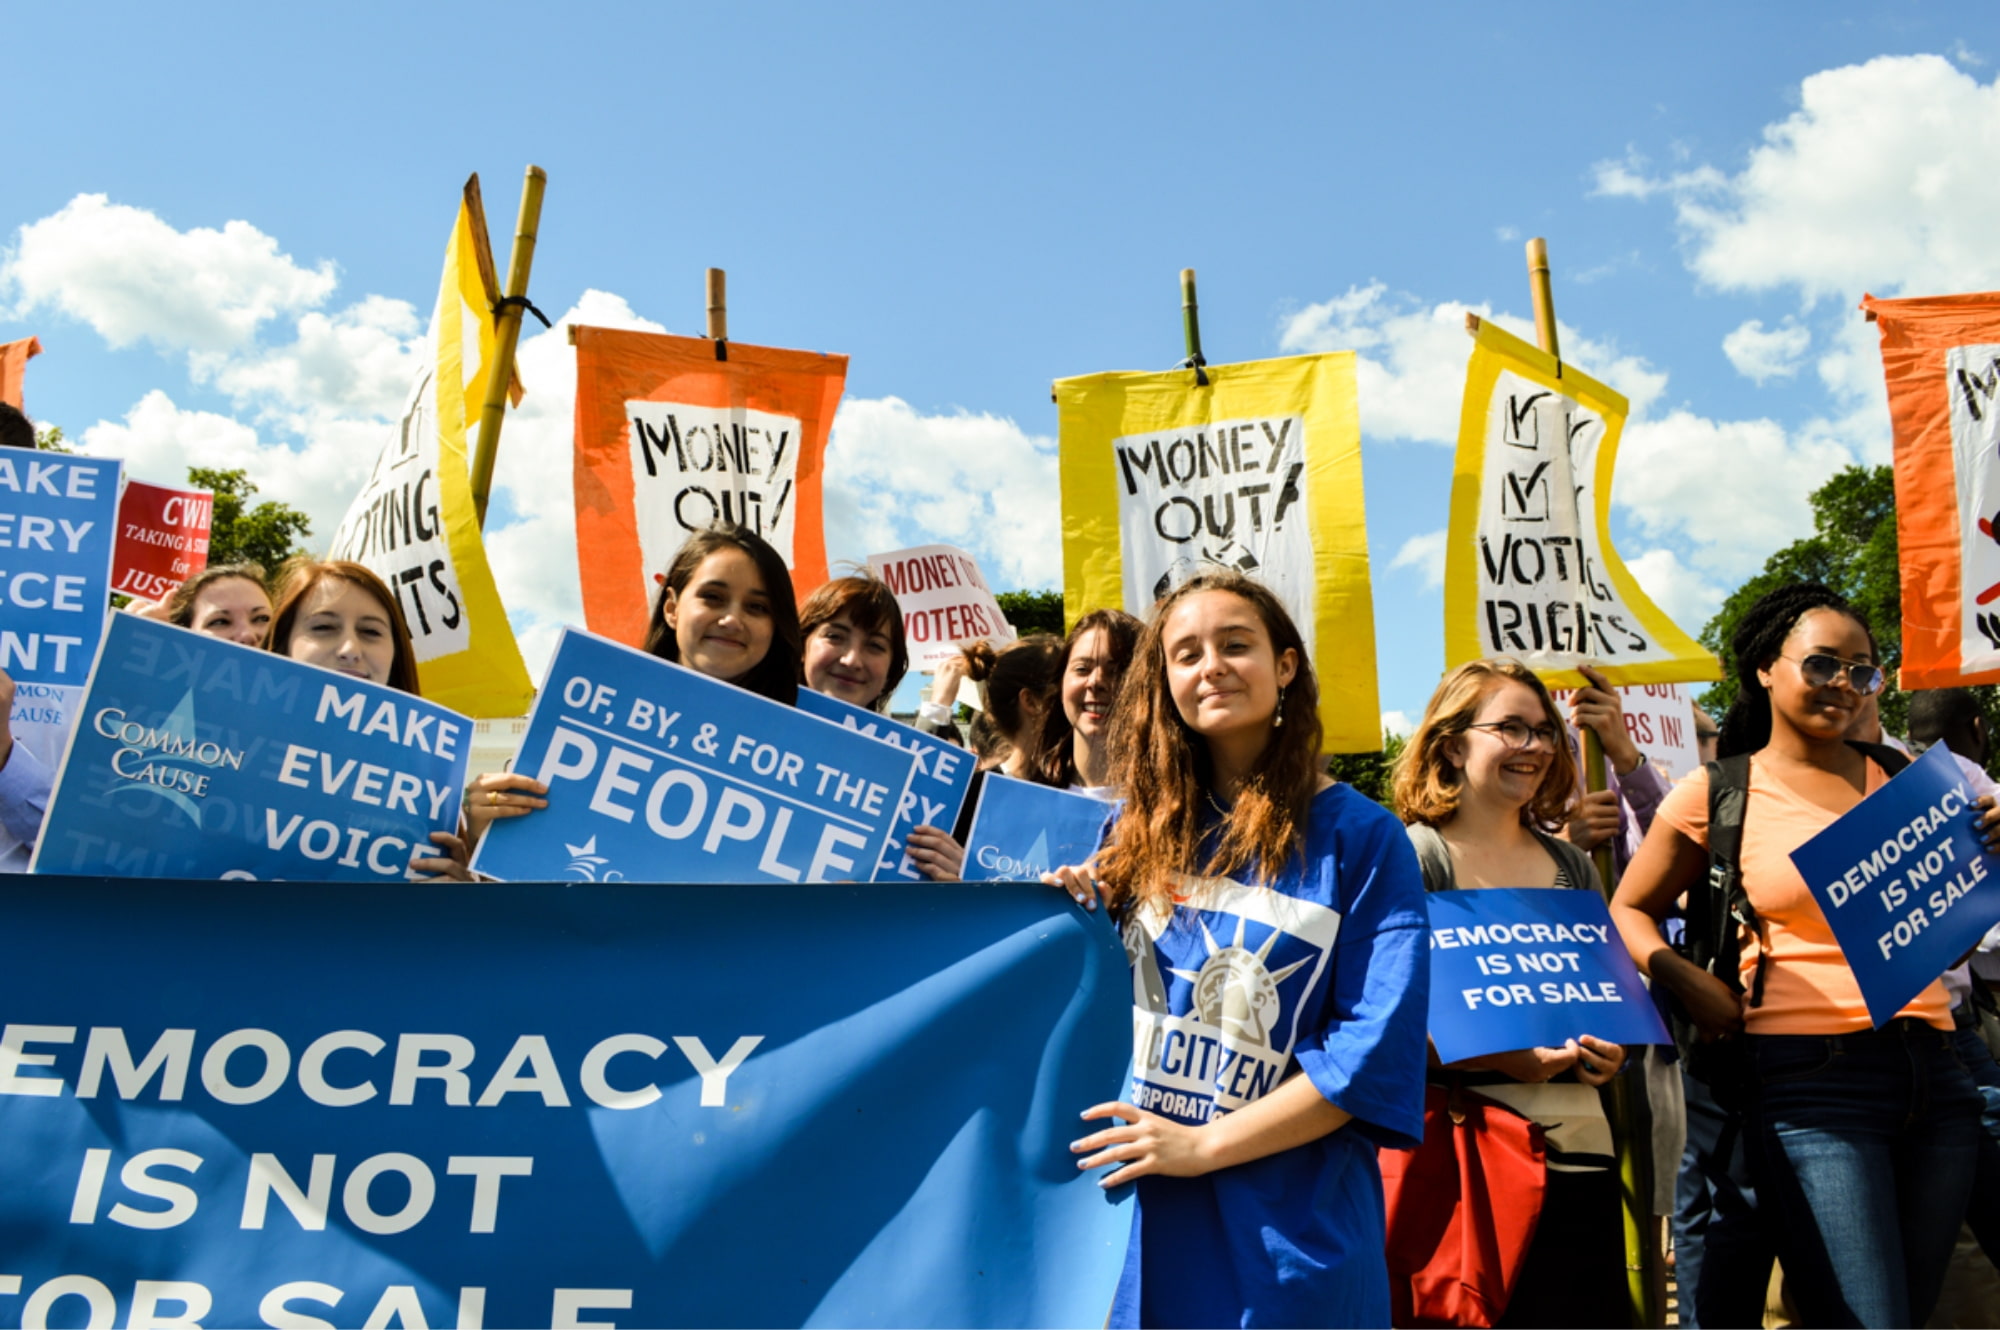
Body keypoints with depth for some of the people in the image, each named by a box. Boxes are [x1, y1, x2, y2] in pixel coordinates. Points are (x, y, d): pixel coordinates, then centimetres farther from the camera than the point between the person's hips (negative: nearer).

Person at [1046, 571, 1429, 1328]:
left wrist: (1206, 1143, -17)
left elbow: (1377, 1047, -13)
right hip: (1133, 1214, 4)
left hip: (1287, 1229, -3)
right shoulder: (1143, 829, 5)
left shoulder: (1360, 838, -7)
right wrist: (1081, 927, -6)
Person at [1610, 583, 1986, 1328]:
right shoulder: (1715, 794, 0)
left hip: (1932, 1070, 5)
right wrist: (1683, 979, -10)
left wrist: (1988, 843, 1)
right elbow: (1628, 909, 7)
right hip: (1810, 1077, -5)